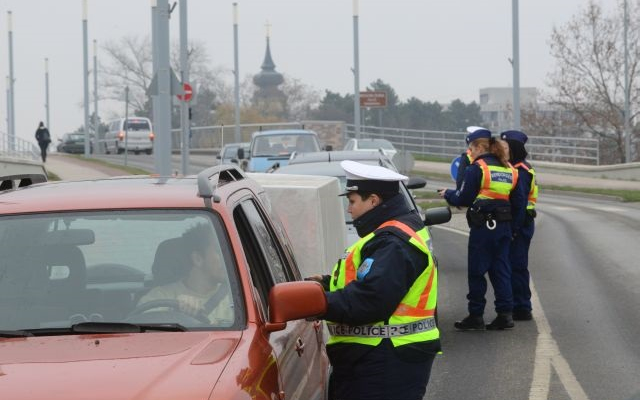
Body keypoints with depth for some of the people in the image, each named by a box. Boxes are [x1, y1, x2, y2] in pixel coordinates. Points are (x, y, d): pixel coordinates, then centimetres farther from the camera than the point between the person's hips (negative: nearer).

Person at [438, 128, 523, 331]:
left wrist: (448, 194, 12)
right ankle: (505, 314, 7)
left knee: (476, 271, 1)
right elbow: (515, 200, 15)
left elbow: (464, 199, -7)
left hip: (482, 227, -7)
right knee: (501, 269, 10)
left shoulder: (477, 168, -9)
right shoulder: (509, 170, 12)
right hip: (504, 226, 7)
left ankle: (475, 316, 5)